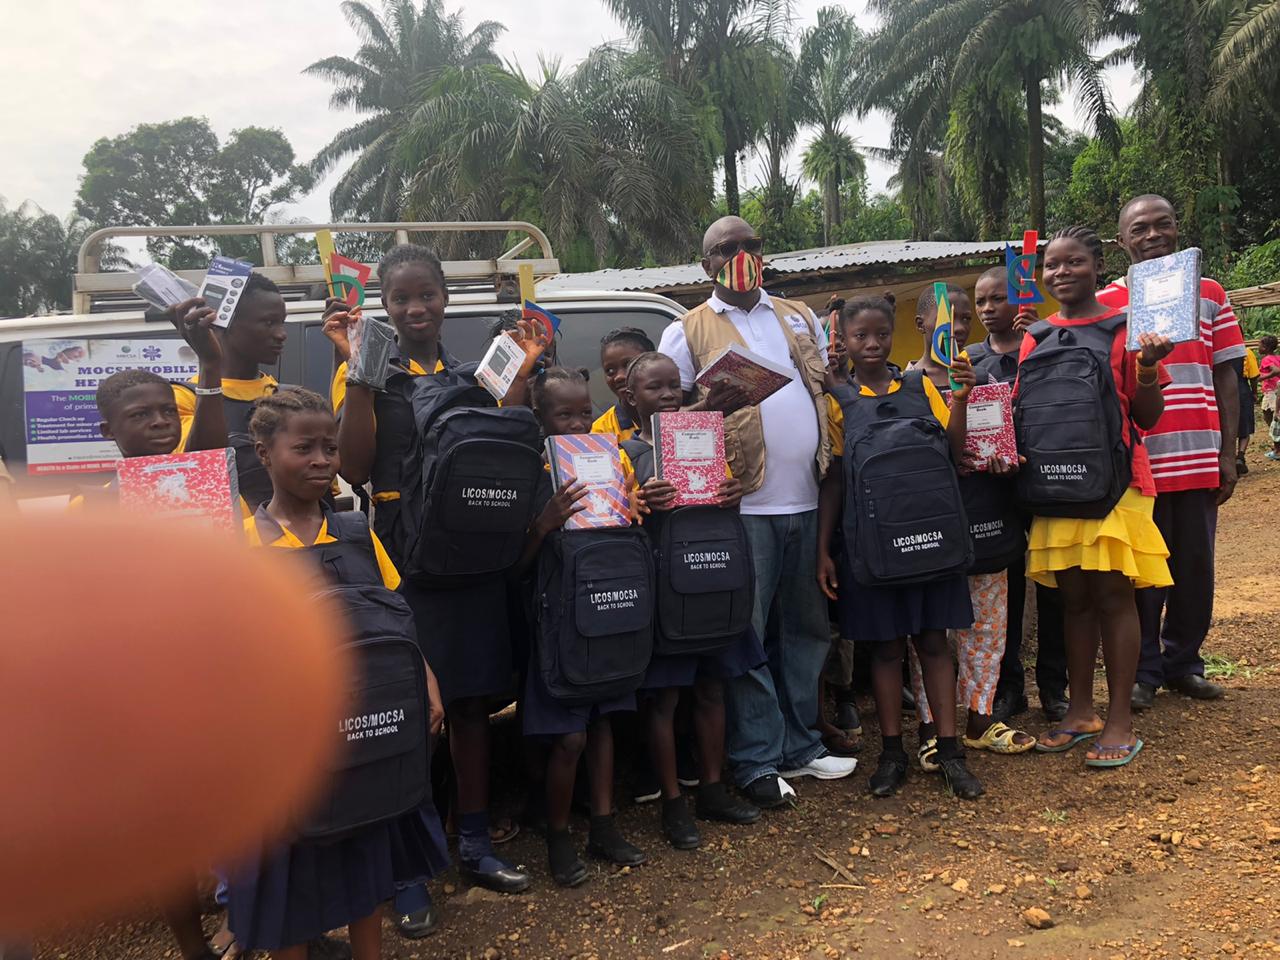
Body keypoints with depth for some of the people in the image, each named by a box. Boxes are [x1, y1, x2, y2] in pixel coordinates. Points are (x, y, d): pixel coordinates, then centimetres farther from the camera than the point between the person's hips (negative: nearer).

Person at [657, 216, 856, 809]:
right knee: (747, 634, -1)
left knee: (806, 628, 12)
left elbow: (828, 384, 22)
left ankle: (799, 747, 27)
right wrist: (711, 405, -21)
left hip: (807, 499, 5)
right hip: (743, 504, -5)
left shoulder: (799, 318, 17)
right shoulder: (688, 331, 3)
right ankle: (756, 762, 12)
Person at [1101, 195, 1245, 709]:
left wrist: (1228, 454, 3)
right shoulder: (1106, 303, 2)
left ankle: (1183, 662, 26)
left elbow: (1227, 378, 8)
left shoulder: (1210, 294, 9)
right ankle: (1142, 671, 18)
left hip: (1199, 459, 3)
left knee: (1195, 568, 10)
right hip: (1136, 460, -2)